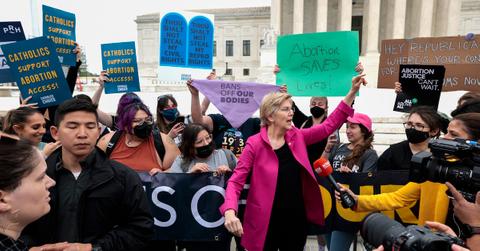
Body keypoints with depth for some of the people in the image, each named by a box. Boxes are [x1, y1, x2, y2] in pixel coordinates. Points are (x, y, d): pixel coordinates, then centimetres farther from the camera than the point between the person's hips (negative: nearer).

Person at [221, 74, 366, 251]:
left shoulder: (297, 137, 1)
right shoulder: (255, 144, -14)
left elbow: (329, 125, 2)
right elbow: (235, 181, -15)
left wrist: (352, 92, -3)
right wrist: (230, 211, -33)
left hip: (297, 218, 5)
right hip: (267, 221, -4)